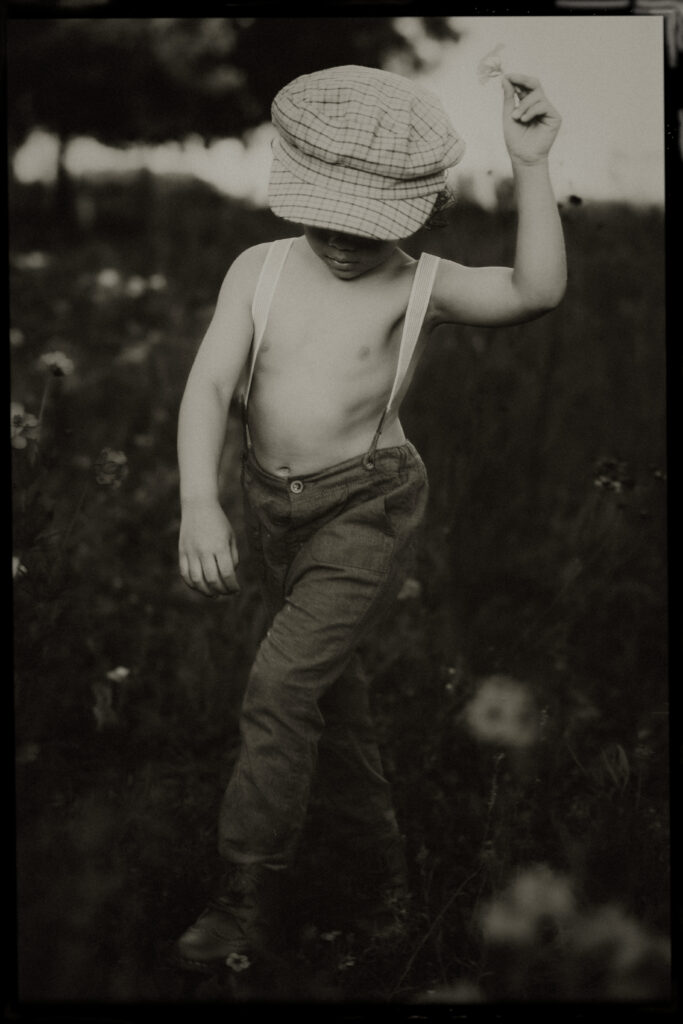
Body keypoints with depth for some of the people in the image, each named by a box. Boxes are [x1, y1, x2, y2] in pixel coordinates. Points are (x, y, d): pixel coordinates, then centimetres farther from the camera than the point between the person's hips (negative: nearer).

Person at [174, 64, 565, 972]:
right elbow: (210, 386, -11)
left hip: (368, 505, -5)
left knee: (283, 681, -18)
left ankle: (249, 903, -6)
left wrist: (531, 167, -31)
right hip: (274, 507, 5)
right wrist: (200, 504, -25)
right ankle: (379, 875, 34)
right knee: (331, 697, 16)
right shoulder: (260, 270, -2)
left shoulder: (419, 287, -9)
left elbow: (537, 291, -25)